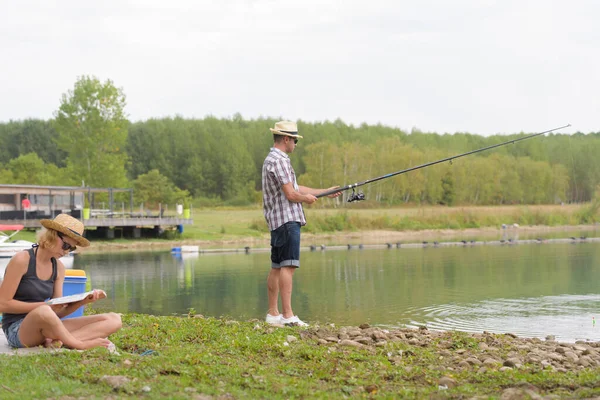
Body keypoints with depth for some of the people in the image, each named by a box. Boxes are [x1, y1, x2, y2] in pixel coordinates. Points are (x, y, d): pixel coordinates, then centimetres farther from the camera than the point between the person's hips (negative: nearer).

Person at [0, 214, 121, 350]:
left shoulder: (58, 268, 11)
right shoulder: (22, 260, -9)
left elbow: (57, 312, 9)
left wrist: (82, 301, -9)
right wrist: (44, 306, -15)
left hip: (47, 328, 7)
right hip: (17, 329, -7)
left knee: (113, 320, -6)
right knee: (43, 312, -45)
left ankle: (57, 340, -27)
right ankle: (80, 345, -20)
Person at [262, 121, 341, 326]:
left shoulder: (272, 159, 21)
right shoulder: (279, 160, -13)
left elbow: (296, 188, 26)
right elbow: (290, 194, -18)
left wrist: (325, 192, 27)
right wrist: (307, 198, 2)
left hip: (278, 221, 11)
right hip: (287, 219, -11)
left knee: (276, 267, 10)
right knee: (287, 266, -13)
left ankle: (273, 313, 13)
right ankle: (287, 315, -17)